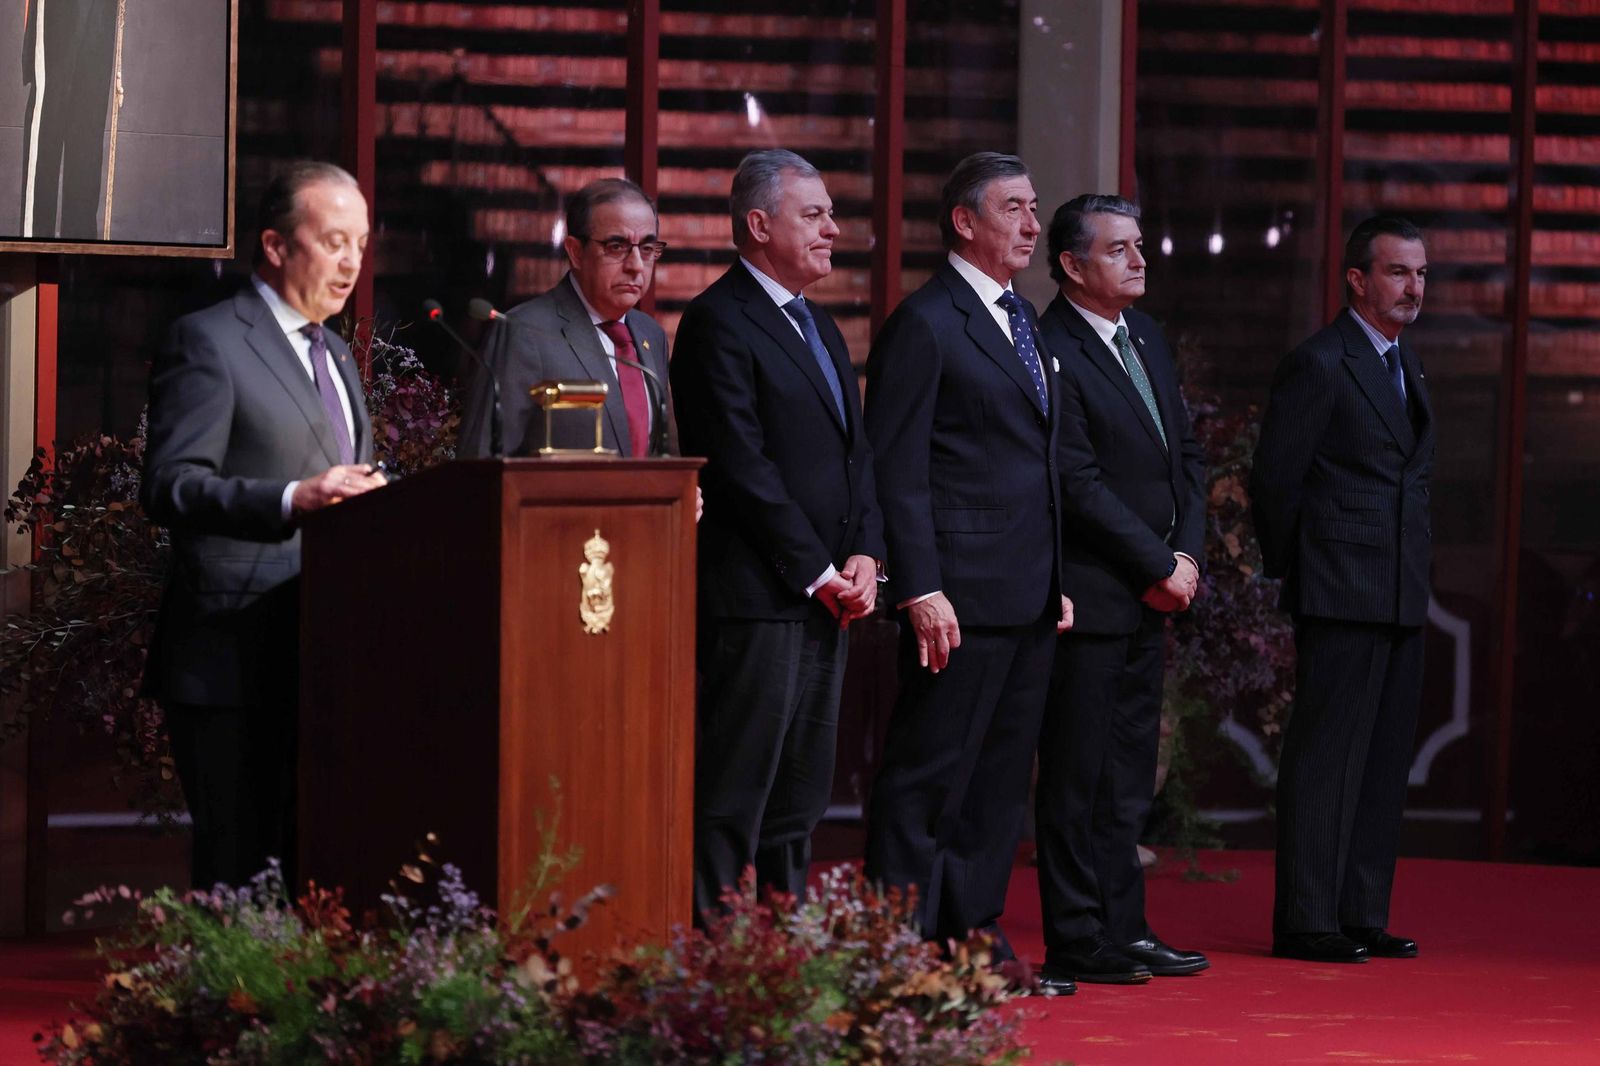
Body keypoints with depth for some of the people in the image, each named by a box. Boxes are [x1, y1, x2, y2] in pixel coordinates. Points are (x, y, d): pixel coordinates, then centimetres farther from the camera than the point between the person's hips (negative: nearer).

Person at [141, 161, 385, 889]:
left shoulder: (336, 356, 23)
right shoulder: (207, 342, -5)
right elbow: (169, 487, -14)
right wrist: (293, 499, -27)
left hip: (322, 658, 8)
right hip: (234, 661, -8)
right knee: (240, 869, -9)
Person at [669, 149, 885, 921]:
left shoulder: (822, 329, 20)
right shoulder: (719, 322, -9)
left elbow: (855, 452, 19)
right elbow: (741, 465, -15)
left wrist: (863, 555, 2)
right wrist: (817, 571, -13)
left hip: (826, 597, 9)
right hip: (757, 596, -9)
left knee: (802, 793, 10)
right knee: (734, 794, -8)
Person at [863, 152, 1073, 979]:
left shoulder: (1020, 318, 18)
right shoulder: (925, 323, -9)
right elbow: (898, 469, -13)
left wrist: (1057, 578, 17)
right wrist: (920, 589, -20)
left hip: (1029, 595, 9)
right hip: (963, 592, -9)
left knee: (1002, 773, 12)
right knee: (928, 774, -4)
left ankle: (973, 927, 18)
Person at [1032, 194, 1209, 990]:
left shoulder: (1148, 338, 14)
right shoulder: (1051, 353, -14)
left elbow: (1185, 453, 17)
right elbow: (1080, 483, -17)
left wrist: (1188, 553, 2)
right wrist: (1159, 567, -13)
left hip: (1152, 596, 9)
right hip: (1091, 596, -9)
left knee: (1129, 777, 12)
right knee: (1079, 776, -3)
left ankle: (1122, 931, 17)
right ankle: (1076, 945, 1)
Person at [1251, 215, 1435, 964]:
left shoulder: (1406, 363, 18)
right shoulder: (1318, 365, -9)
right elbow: (1274, 480, -9)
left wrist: (1416, 563, 14)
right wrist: (1296, 571, -1)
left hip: (1400, 594, 9)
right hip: (1341, 594, -9)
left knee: (1384, 759, 9)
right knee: (1327, 756, -7)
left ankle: (1361, 916, 14)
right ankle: (1305, 923, -4)